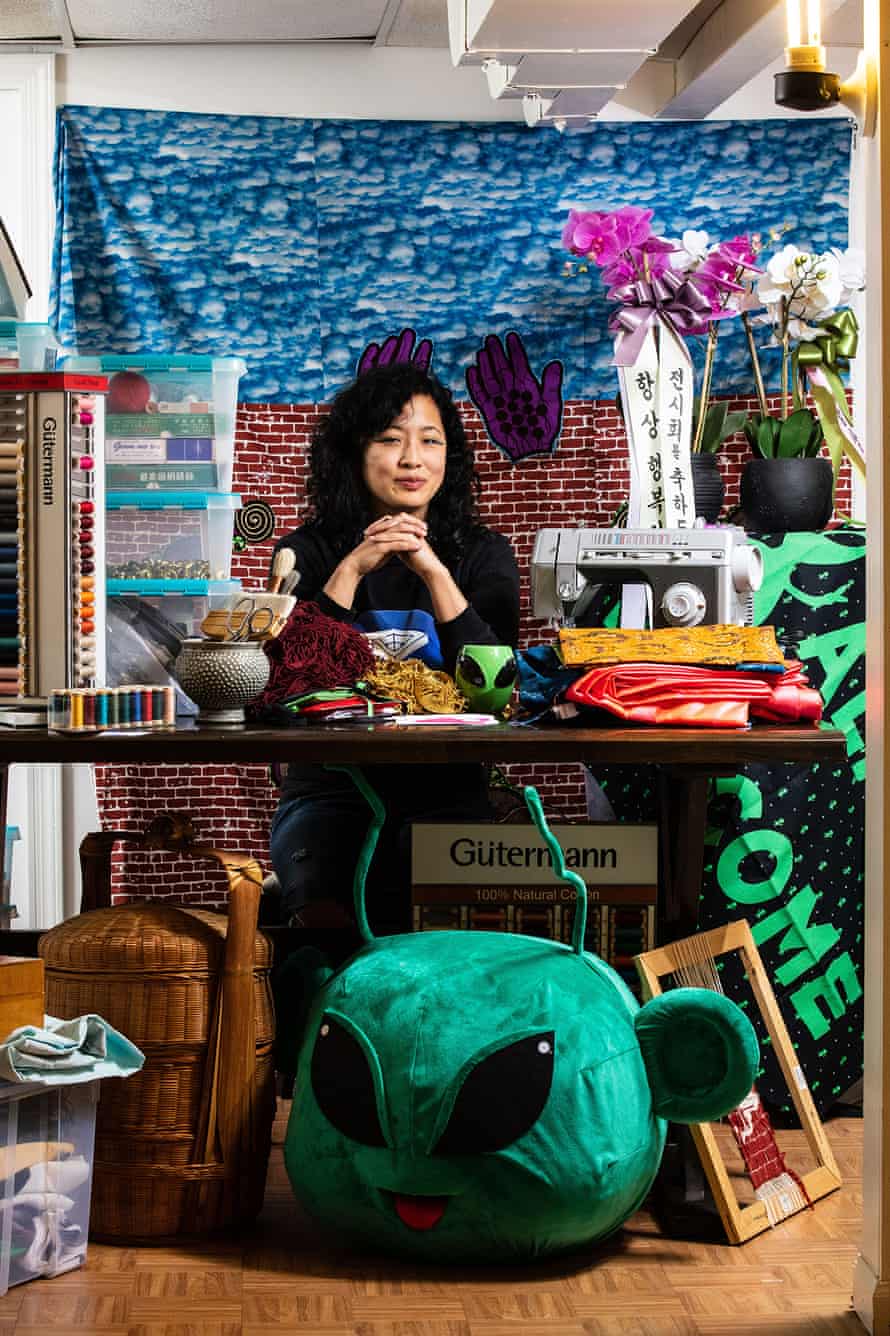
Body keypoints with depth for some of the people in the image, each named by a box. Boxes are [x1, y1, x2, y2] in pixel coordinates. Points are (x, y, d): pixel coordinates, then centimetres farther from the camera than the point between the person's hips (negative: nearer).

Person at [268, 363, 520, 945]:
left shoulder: (483, 554, 11)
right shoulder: (307, 552, 9)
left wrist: (435, 573, -14)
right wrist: (352, 570, -11)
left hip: (444, 791, 1)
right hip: (331, 789, 0)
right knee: (325, 910, -31)